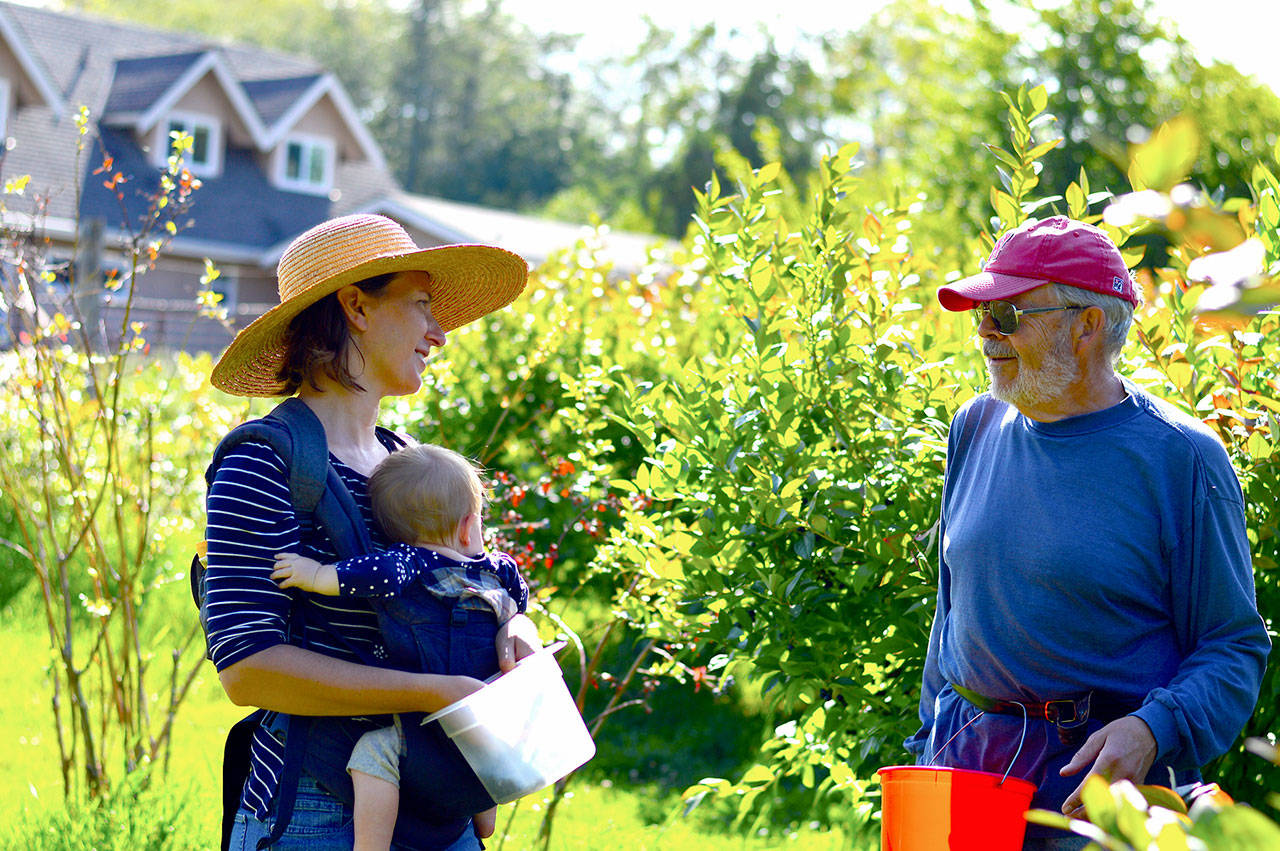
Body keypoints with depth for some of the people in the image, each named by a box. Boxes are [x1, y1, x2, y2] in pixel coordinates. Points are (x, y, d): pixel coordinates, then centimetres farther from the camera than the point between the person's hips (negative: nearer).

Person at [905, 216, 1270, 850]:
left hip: (1100, 775, -4)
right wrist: (932, 743, 14)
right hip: (965, 760, 5)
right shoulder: (976, 428, 7)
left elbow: (1234, 646, -7)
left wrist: (1151, 732, -23)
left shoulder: (1182, 458, -9)